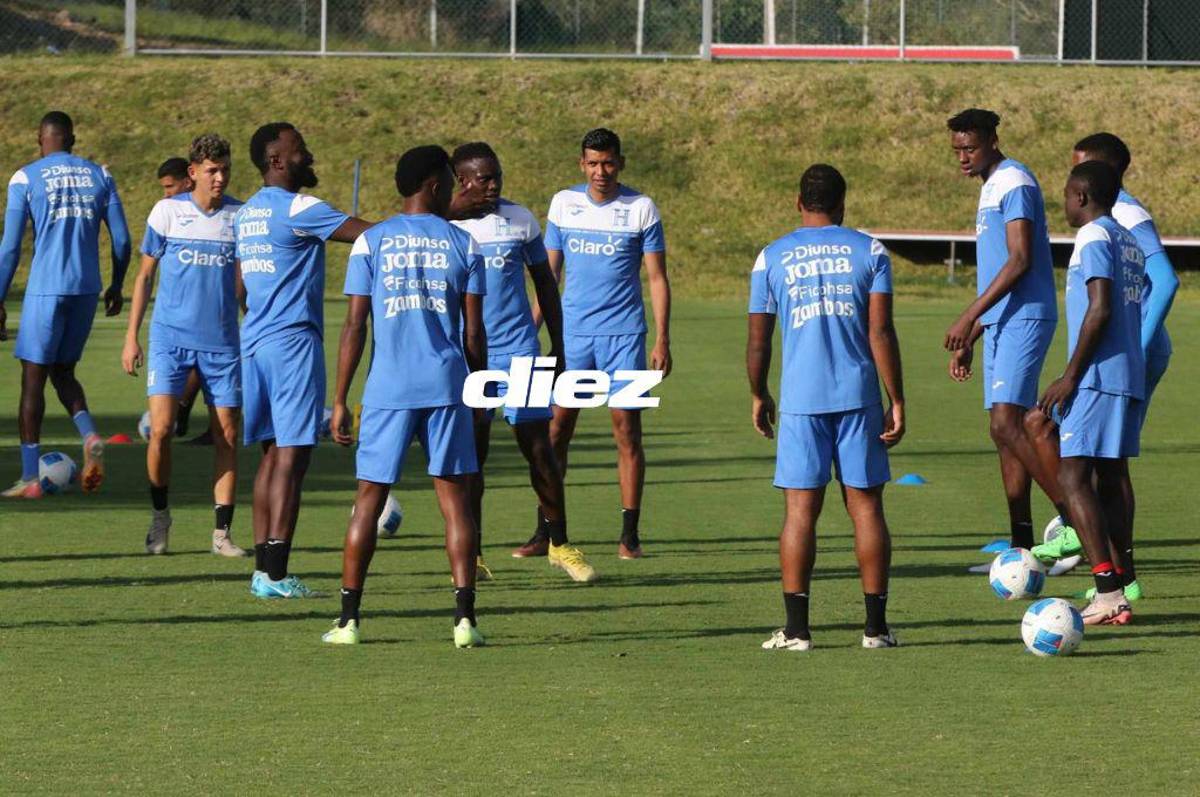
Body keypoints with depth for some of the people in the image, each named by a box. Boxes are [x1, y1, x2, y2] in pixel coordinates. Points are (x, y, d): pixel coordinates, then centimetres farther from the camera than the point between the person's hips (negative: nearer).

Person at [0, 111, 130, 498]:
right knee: (63, 371, 19)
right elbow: (122, 240, 8)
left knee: (33, 378, 4)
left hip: (45, 289, -4)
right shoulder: (99, 176, 8)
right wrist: (116, 286, 22)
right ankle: (90, 436, -9)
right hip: (86, 290, 4)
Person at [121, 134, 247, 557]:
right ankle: (159, 515, 10)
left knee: (227, 435, 0)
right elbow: (145, 274, 6)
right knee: (161, 429, -12)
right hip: (170, 335, -2)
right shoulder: (167, 211, 0)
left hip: (222, 341, 2)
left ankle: (222, 533, 7)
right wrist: (131, 336, 3)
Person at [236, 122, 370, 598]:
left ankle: (264, 569, 10)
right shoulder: (296, 209, -12)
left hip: (255, 341, 9)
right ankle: (275, 575, -11)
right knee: (291, 456, -8)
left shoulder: (246, 214, 15)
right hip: (293, 342, -9)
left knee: (274, 453, 12)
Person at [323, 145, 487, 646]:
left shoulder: (371, 243, 2)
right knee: (455, 498, 2)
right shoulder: (463, 245, 4)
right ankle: (464, 618, -6)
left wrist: (340, 401, 2)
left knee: (369, 499, 6)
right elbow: (474, 333, 2)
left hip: (388, 390, 0)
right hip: (447, 388, 0)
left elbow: (355, 327, -1)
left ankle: (348, 619, 5)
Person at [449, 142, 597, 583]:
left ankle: (559, 544, 9)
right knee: (471, 452, 2)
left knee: (539, 448, -1)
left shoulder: (520, 220, 5)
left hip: (519, 350, 1)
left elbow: (545, 282, 13)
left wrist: (558, 347, 11)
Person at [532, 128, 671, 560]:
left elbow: (657, 279, 1)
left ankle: (630, 535, 4)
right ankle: (546, 533, 3)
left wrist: (662, 340, -5)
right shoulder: (564, 204, 6)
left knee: (627, 429, -2)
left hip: (623, 334, -2)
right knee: (556, 428, -1)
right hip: (572, 333, 2)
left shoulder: (641, 209, -2)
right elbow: (549, 270, 13)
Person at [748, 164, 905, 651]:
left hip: (801, 400, 0)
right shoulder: (868, 251, 3)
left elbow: (758, 341, 6)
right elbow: (880, 332, -4)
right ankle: (875, 625, 5)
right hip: (859, 396, 0)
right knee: (865, 506, 5)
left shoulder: (771, 258, 5)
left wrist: (758, 396, 21)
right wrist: (897, 401, 0)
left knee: (801, 509, 1)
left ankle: (796, 628, -3)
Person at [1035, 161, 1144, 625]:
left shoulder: (1094, 239, -10)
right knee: (1110, 478, 11)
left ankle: (1108, 590, -21)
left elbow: (1100, 309, -20)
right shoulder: (1130, 243, 18)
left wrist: (1070, 375, -17)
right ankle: (1118, 592, 8)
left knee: (1073, 477, -11)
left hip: (1097, 378, -9)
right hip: (1130, 377, 9)